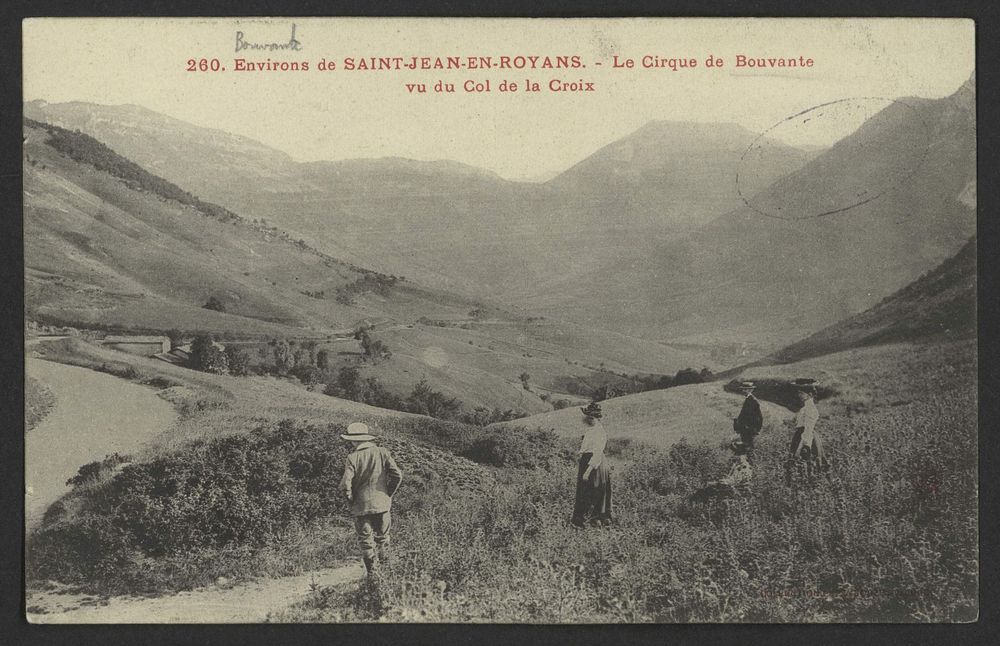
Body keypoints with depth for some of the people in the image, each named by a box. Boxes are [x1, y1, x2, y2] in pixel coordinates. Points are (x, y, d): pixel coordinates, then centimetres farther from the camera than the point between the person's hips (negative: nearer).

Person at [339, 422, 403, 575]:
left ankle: (373, 573, 3)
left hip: (361, 506, -3)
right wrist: (388, 495, 5)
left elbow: (345, 484, -17)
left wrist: (351, 500, 0)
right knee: (382, 537, 20)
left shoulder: (352, 457, -10)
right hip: (382, 504, 3)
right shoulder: (382, 453, -1)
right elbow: (397, 475, -7)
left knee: (366, 541, 7)